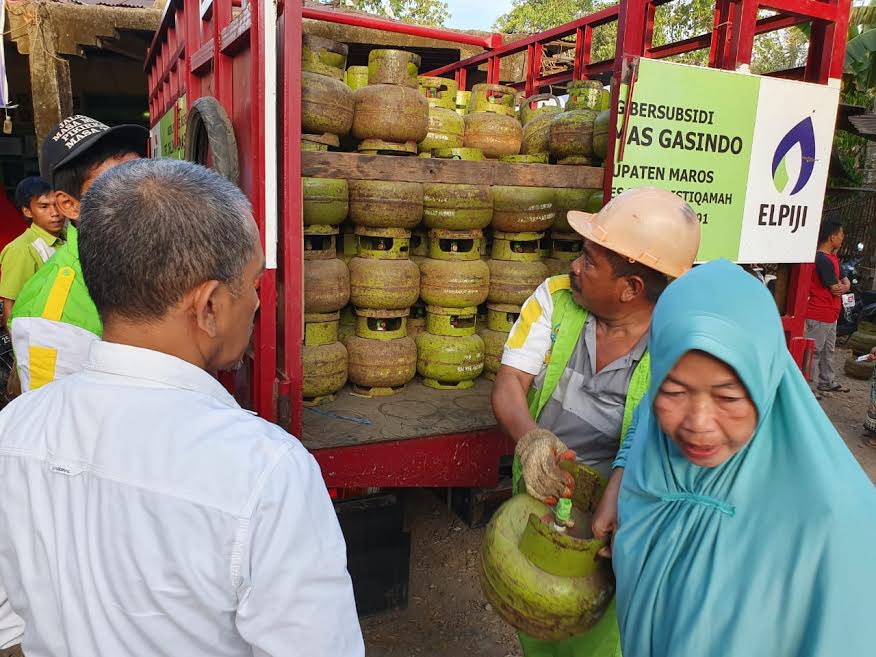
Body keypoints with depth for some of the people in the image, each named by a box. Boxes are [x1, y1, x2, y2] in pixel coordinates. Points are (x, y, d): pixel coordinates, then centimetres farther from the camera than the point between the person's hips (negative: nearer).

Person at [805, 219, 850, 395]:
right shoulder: (824, 260, -21)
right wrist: (841, 286, 3)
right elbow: (836, 289, -19)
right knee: (813, 352, -5)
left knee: (828, 350, 21)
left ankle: (827, 382, 34)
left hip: (830, 315, 10)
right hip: (819, 315, -10)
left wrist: (845, 285, -7)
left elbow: (844, 280, 15)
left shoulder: (831, 258, 12)